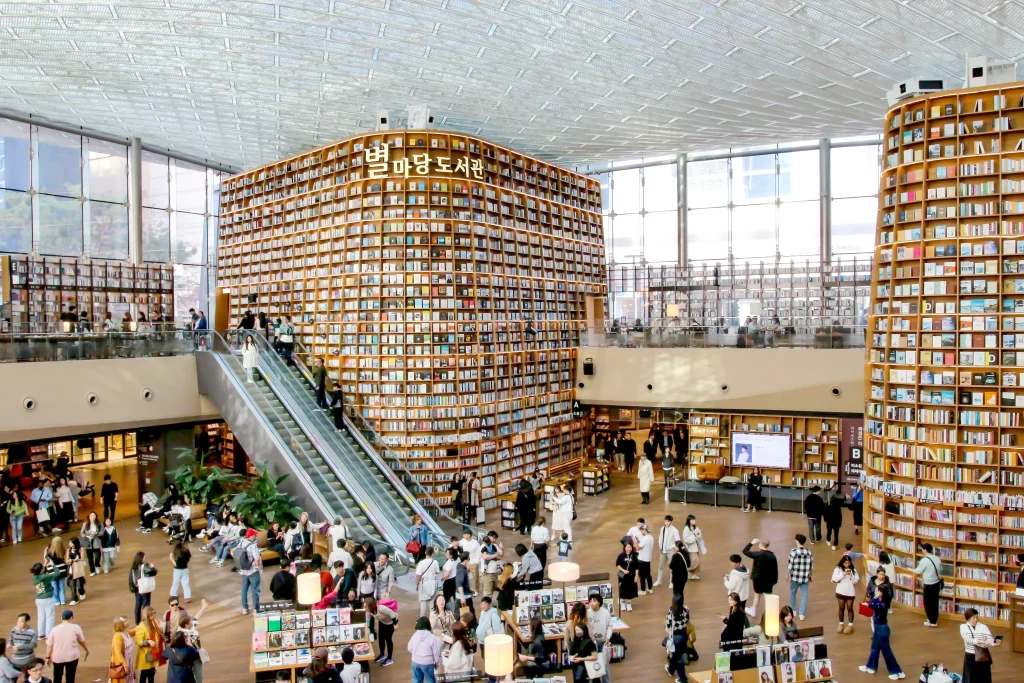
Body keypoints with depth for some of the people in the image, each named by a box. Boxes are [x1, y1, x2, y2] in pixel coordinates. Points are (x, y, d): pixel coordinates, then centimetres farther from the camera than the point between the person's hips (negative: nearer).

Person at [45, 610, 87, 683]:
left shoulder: (55, 629, -5)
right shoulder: (76, 628, -7)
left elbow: (49, 645, -4)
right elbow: (81, 641, 4)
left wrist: (48, 657, 10)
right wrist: (86, 650, 20)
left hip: (57, 657, 2)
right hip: (72, 656, -2)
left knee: (57, 677, 21)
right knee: (70, 677, 9)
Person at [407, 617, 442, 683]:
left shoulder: (415, 635, -5)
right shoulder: (432, 637, -17)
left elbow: (409, 648, 8)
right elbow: (436, 652, -11)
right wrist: (437, 662, 6)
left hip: (415, 661, 4)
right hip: (427, 663, -4)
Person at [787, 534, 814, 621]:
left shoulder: (793, 551, -13)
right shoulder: (809, 552, -3)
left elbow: (790, 566, -10)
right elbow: (811, 567, 3)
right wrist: (809, 575, 19)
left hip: (795, 577, -2)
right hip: (805, 578, 2)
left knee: (792, 593, 20)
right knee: (804, 596, 11)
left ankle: (793, 610, 33)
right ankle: (801, 614, 10)